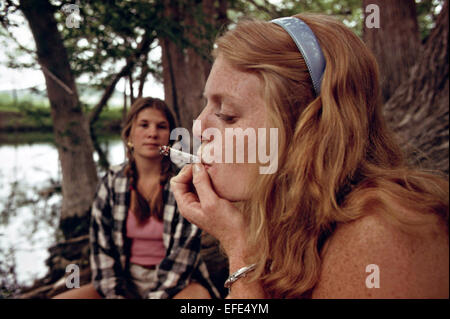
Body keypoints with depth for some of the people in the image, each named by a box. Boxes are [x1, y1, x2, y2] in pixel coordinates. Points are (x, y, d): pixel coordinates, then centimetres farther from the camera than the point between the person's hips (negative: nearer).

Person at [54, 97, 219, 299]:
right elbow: (101, 248, 1)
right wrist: (115, 294, -9)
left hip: (175, 282, -4)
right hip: (126, 282, 4)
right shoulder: (112, 182, 0)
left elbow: (184, 251, -13)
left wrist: (157, 295, -19)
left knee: (200, 294, -37)